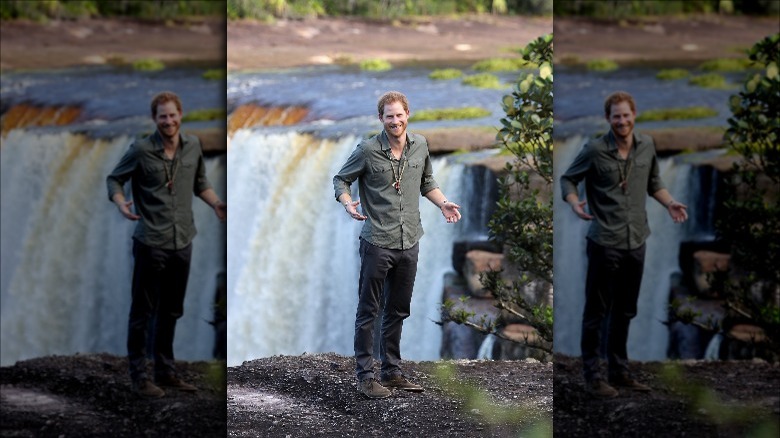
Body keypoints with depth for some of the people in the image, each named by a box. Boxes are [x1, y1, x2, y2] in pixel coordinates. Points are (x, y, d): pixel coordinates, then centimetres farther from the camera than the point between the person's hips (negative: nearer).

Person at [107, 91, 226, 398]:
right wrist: (121, 202, -20)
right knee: (143, 312, 2)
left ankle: (165, 371, 27)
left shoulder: (193, 145, 3)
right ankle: (139, 376, 12)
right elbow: (114, 179, -1)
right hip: (150, 243, -5)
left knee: (171, 311, 15)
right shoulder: (141, 150, -11)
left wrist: (217, 205, 1)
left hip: (182, 242, 5)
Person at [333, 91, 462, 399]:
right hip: (377, 243, -5)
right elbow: (341, 179, -1)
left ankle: (392, 372, 24)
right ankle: (365, 376, 6)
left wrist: (443, 204, 7)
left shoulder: (420, 145, 7)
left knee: (398, 311, 14)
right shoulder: (368, 150, -9)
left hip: (409, 243, 5)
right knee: (368, 311, 0)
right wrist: (348, 203, -20)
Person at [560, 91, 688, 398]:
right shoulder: (595, 150, -10)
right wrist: (574, 202, -21)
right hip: (604, 243, -5)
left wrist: (670, 204, 3)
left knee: (625, 312, 15)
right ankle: (592, 375, 11)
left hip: (636, 242, 5)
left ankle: (619, 371, 26)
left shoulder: (647, 145, 5)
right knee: (597, 312, 2)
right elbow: (568, 179, -2)